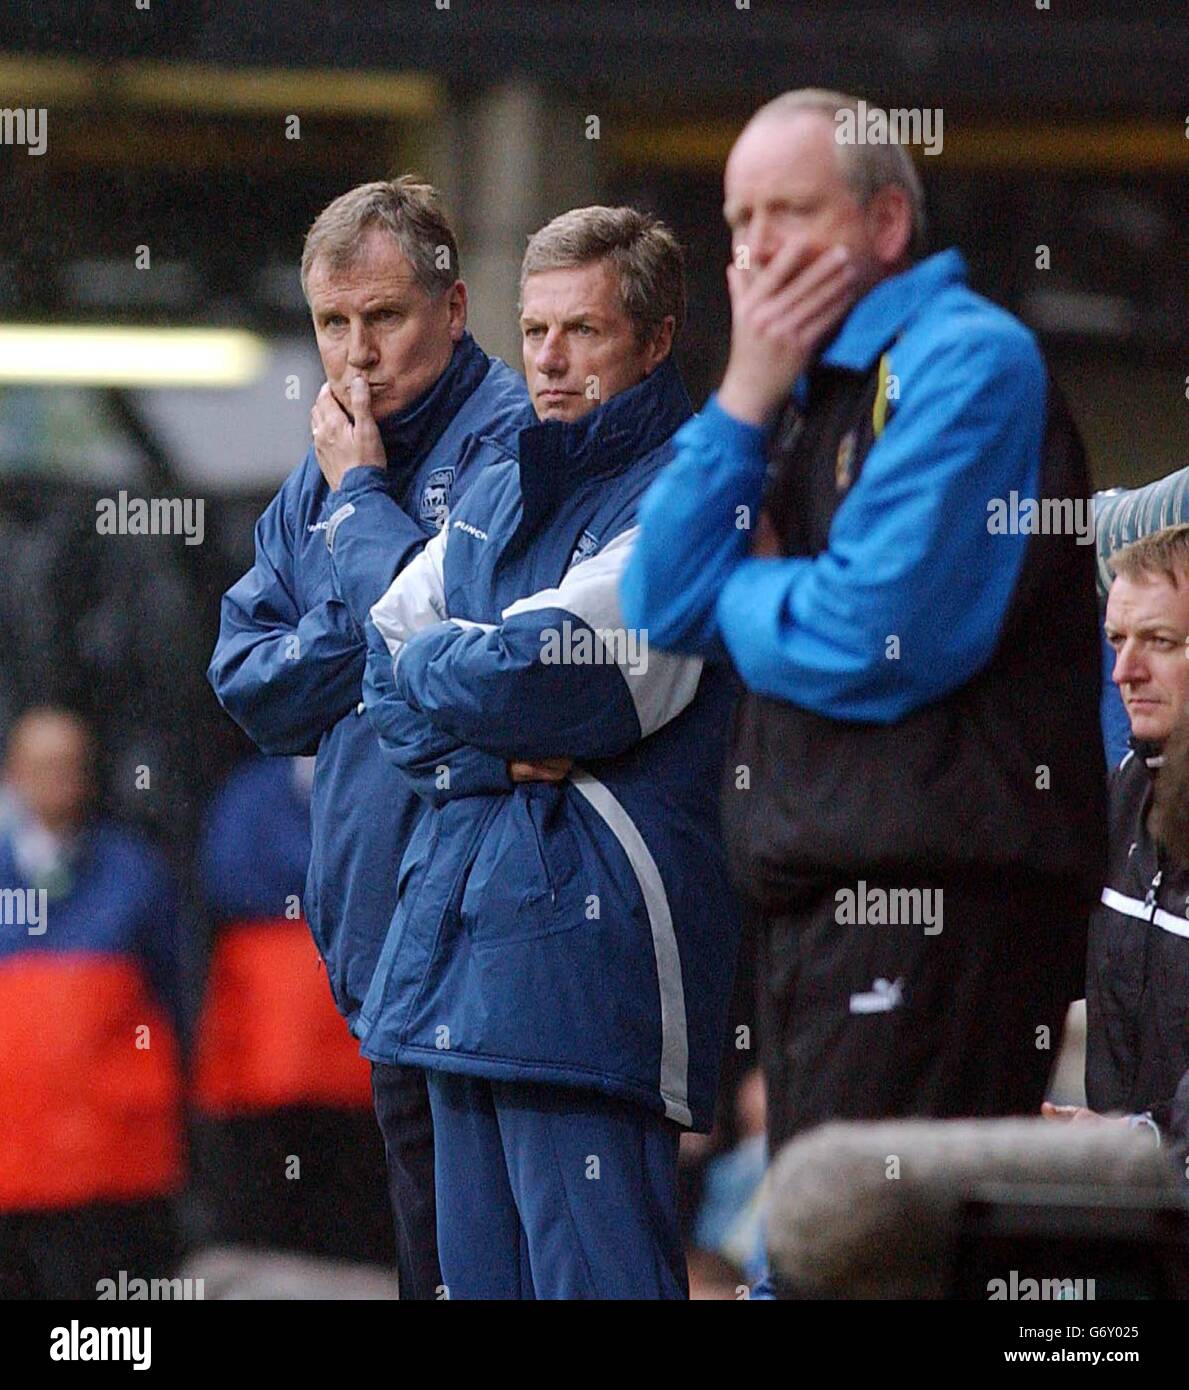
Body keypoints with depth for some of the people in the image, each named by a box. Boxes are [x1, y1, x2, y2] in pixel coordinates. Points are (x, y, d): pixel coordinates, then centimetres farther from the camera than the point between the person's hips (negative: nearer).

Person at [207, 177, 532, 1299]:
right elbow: (246, 681, 14)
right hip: (379, 917, 8)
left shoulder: (510, 441, -8)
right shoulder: (323, 470, 17)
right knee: (430, 1245, 13)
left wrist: (361, 496, -7)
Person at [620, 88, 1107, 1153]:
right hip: (820, 900, 10)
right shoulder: (811, 393, 19)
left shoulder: (967, 363, -9)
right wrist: (745, 398, 1)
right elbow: (662, 609, 10)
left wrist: (742, 595, 2)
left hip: (938, 895, -10)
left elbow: (878, 638, -19)